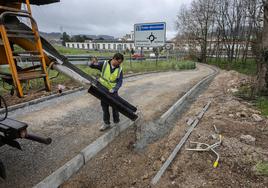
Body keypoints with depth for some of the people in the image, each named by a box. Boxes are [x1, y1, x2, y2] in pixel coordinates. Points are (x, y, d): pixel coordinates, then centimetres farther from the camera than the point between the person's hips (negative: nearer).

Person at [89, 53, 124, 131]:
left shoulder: (119, 69, -8)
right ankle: (106, 123, 30)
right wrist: (93, 63, -29)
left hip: (113, 92, -1)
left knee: (115, 107, 11)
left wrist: (113, 89, -27)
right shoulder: (104, 64, -9)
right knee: (104, 107, 12)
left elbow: (120, 82, -11)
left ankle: (116, 123, 32)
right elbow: (91, 66, -4)